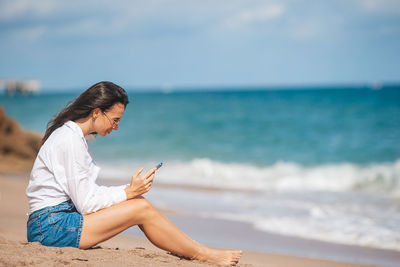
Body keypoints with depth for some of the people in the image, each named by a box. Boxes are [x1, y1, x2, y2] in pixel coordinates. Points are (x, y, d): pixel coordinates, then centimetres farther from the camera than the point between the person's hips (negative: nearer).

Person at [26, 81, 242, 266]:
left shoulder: (75, 136, 14)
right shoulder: (70, 140, -17)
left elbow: (86, 192, 12)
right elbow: (86, 203, -18)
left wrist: (129, 190, 1)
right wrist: (129, 192, -9)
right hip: (51, 225, -9)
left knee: (139, 204, 3)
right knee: (141, 209, -13)